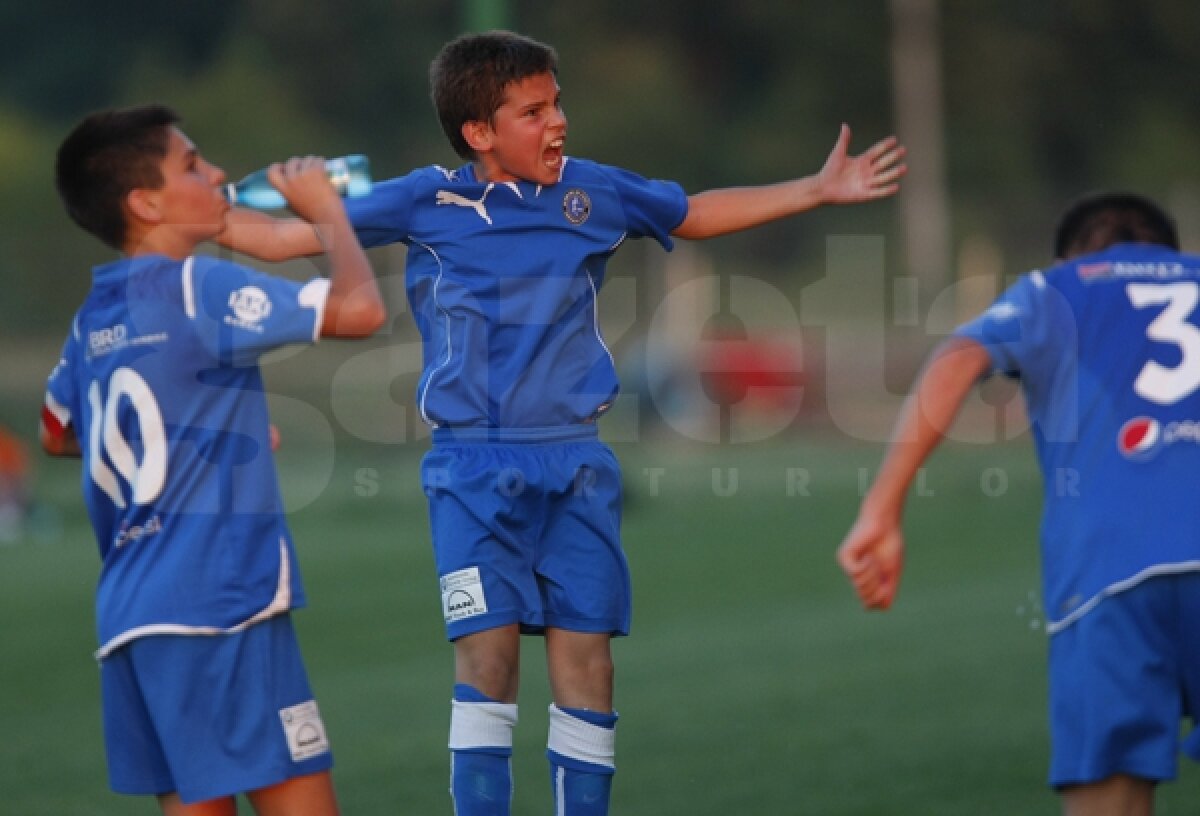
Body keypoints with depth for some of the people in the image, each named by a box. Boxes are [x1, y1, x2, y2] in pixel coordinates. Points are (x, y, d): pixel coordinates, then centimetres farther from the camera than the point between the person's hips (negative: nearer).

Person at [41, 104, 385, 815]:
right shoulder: (195, 289, -10)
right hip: (217, 604, -8)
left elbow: (59, 434, 33)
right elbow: (360, 309, -18)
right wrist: (326, 211, -1)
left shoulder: (95, 319, 14)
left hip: (130, 613, 8)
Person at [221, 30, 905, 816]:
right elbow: (292, 237, 5)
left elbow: (695, 214, 23)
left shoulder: (594, 191, 6)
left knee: (586, 656, 1)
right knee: (488, 653, -11)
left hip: (574, 465, 3)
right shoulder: (425, 203, -1)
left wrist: (821, 189, 22)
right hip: (475, 468, -3)